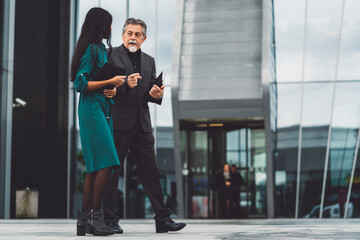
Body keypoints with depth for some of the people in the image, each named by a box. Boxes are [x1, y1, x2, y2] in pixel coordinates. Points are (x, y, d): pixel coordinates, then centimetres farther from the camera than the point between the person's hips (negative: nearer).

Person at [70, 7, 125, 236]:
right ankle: (95, 215, -12)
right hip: (93, 109, -10)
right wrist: (110, 82, -14)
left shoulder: (101, 49, 20)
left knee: (96, 166, 6)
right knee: (105, 163, -15)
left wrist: (111, 89, 5)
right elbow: (81, 83, -14)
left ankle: (85, 218, 8)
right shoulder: (91, 49, -9)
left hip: (103, 110, 10)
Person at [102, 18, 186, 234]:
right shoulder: (111, 56, 1)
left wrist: (156, 94, -6)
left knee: (151, 171, 5)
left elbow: (152, 92, 16)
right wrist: (125, 84, -22)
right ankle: (110, 220, 7)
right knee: (112, 171, -1)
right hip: (118, 123, -5)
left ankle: (163, 219, 8)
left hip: (141, 124, 5)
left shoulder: (149, 61, 19)